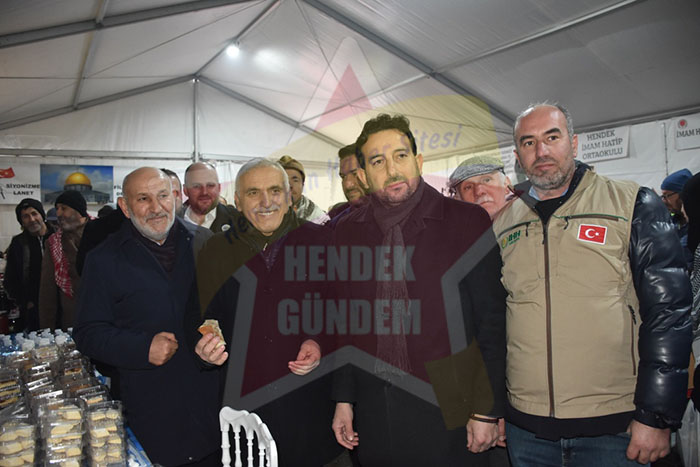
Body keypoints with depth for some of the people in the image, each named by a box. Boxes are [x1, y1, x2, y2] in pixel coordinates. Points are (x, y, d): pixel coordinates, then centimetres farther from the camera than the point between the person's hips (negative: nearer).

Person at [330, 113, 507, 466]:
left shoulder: (468, 222, -6)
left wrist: (488, 410, -6)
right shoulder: (346, 232, 4)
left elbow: (492, 323, -5)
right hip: (373, 415, 3)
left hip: (447, 411, -2)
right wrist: (343, 400, 7)